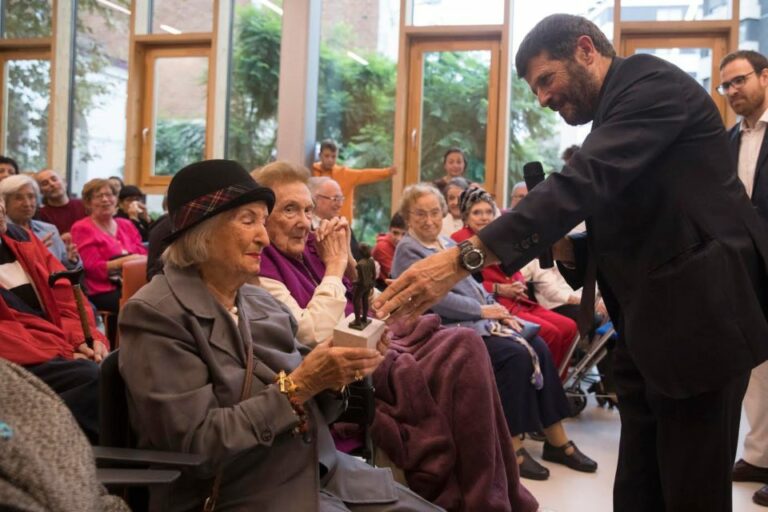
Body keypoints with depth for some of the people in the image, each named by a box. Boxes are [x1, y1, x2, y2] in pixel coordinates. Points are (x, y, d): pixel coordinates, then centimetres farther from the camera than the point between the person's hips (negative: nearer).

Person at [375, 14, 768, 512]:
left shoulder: (652, 81, -9)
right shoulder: (615, 114, 18)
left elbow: (583, 182, -26)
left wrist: (467, 256, -33)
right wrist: (557, 244, 2)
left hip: (697, 317, -9)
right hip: (647, 330, 9)